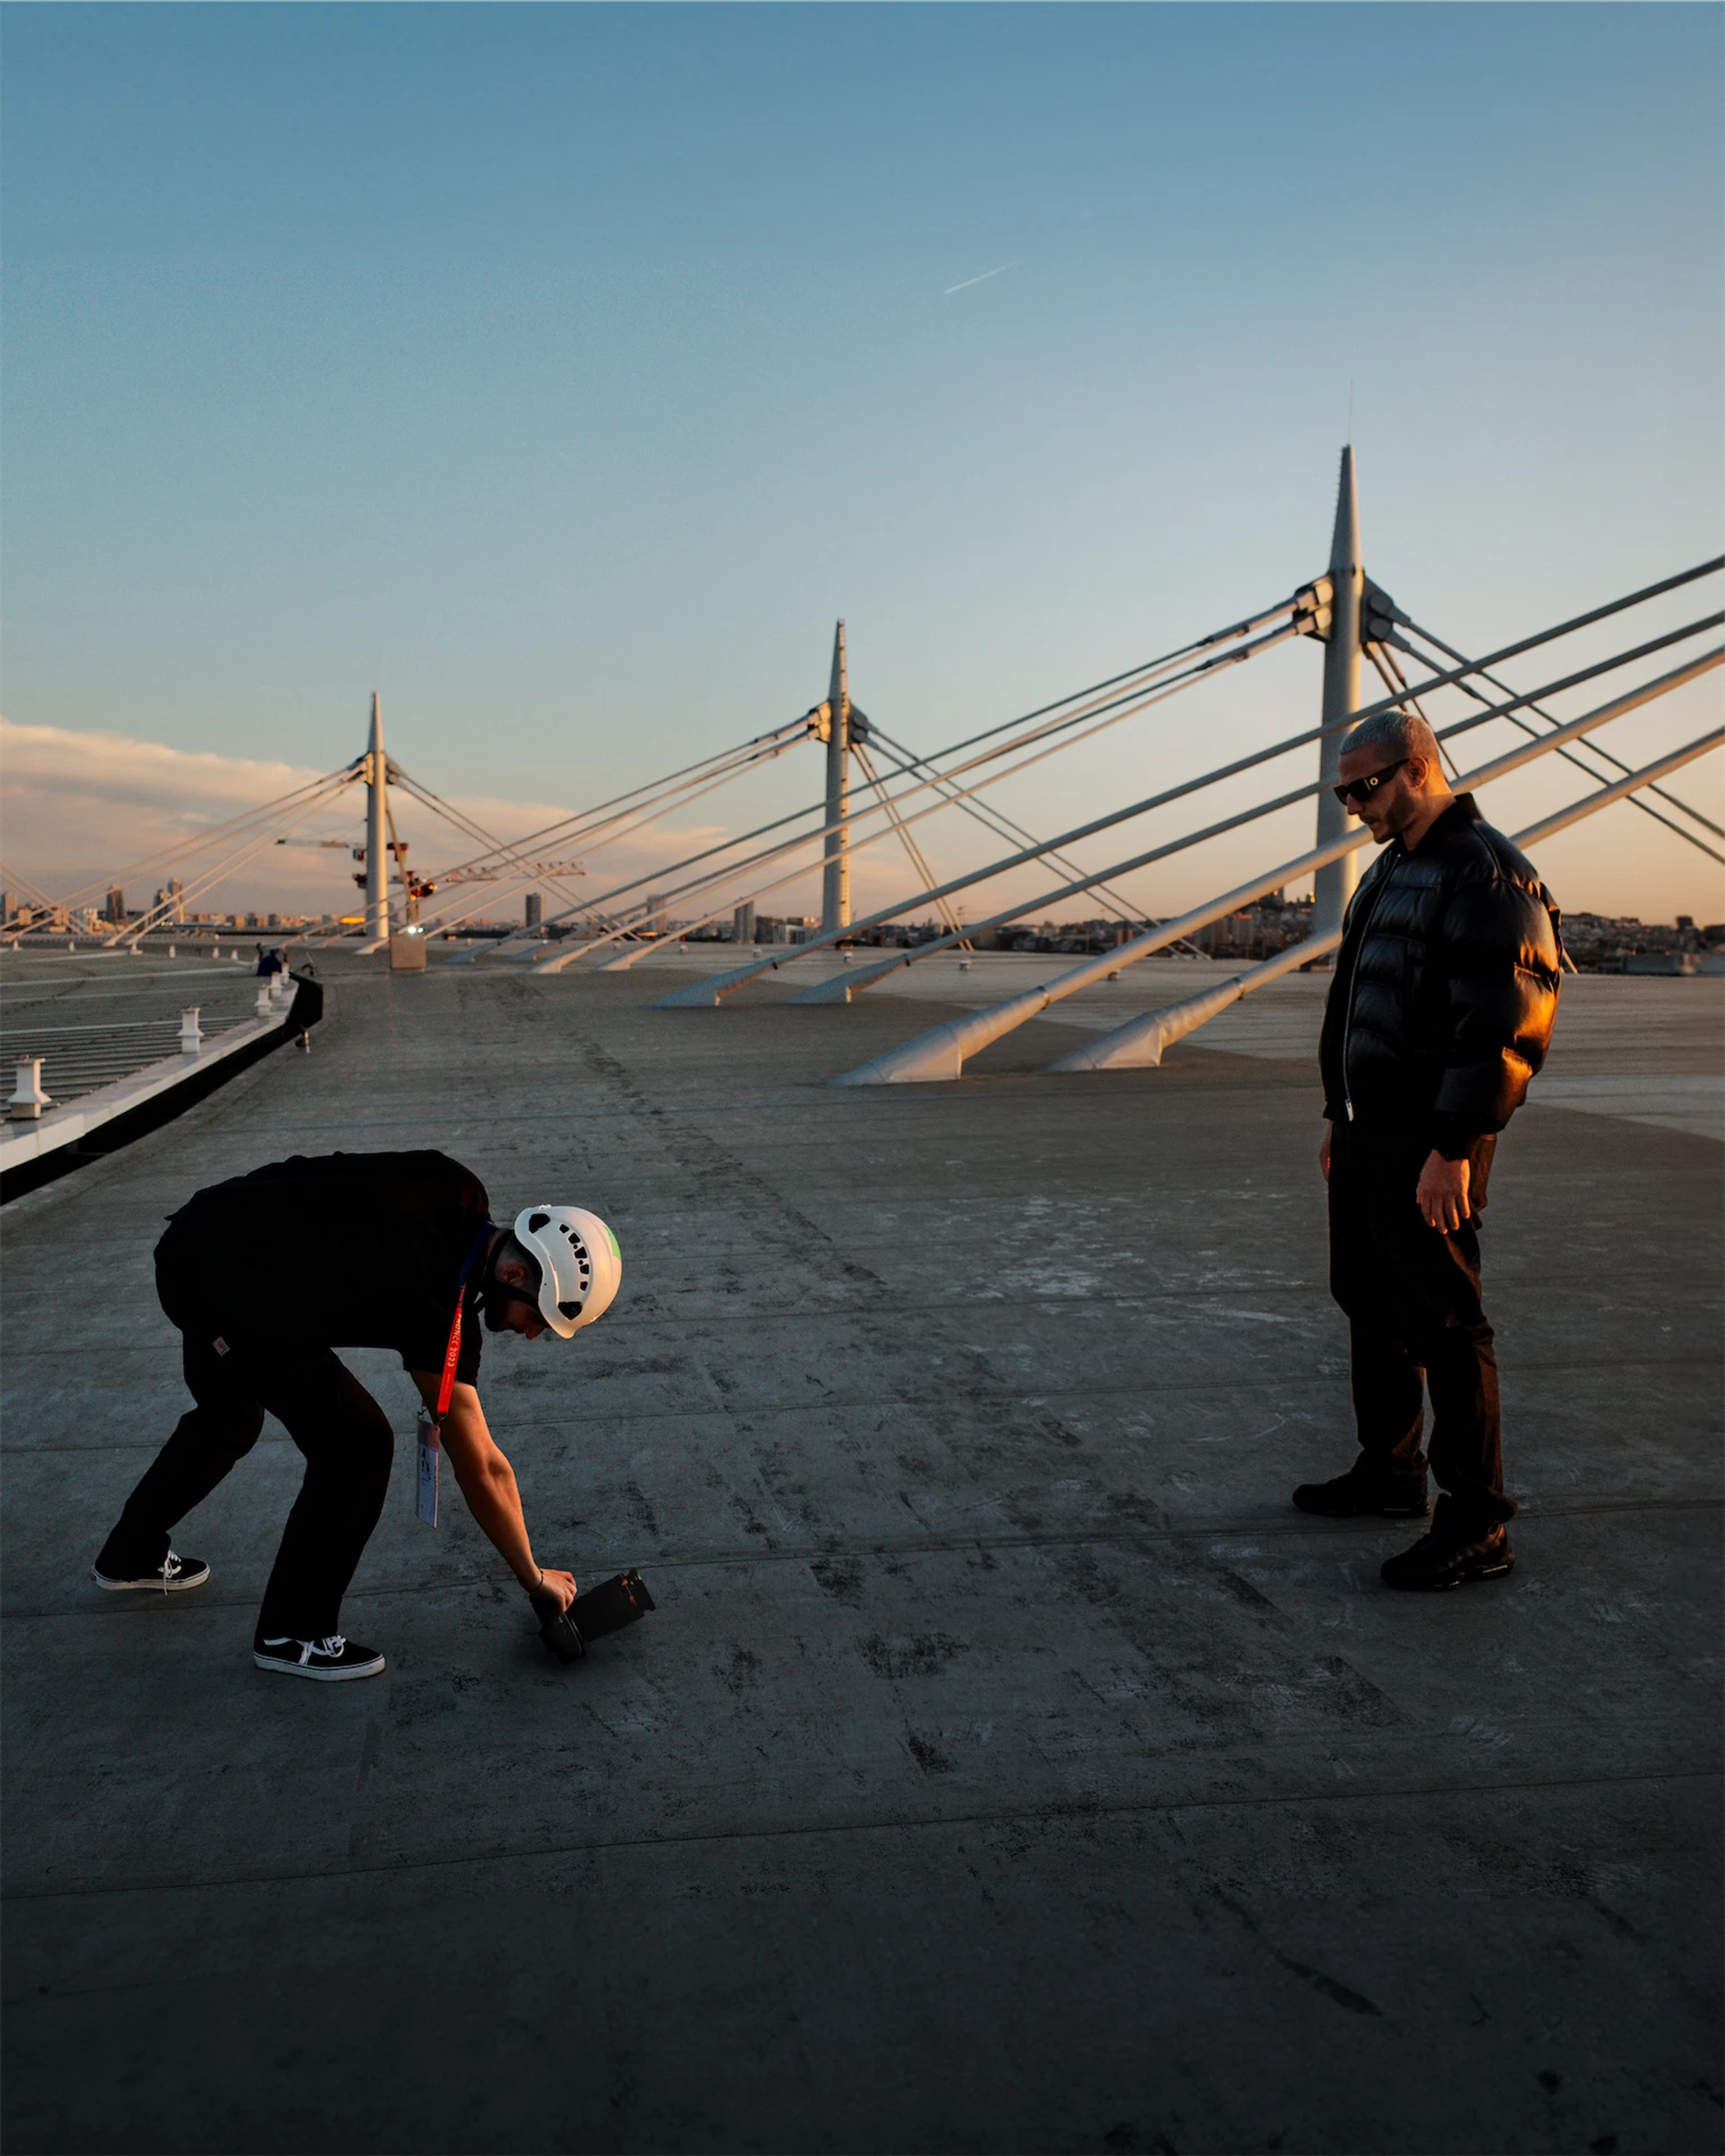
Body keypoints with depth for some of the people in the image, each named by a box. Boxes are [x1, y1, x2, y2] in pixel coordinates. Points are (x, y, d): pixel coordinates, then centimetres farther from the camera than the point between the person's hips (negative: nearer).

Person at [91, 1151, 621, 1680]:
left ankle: (133, 1556, 53)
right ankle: (293, 1635, 6)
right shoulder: (438, 1309, -23)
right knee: (357, 1446, -10)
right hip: (225, 1283, -10)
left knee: (228, 1419, 31)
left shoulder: (463, 1196, -6)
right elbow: (481, 1471, -16)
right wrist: (535, 1577, -3)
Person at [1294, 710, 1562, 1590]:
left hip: (1429, 1146, -10)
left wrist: (1453, 1150, -24)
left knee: (1439, 1321, -5)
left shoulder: (1485, 873, -16)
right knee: (1372, 1303, 18)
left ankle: (1477, 1526, 5)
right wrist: (1339, 1114, 22)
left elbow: (1504, 1027, -22)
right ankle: (1389, 1472, 33)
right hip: (1370, 1134, 10)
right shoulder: (1392, 869, 16)